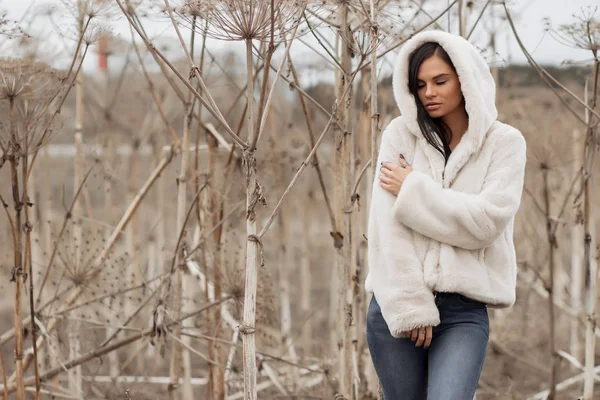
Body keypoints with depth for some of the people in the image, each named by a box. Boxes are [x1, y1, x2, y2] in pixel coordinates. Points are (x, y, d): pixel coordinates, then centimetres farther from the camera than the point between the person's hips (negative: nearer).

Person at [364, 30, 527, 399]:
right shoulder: (401, 134, 6)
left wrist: (411, 189, -6)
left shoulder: (504, 143, 4)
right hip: (397, 305, 2)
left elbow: (486, 221, -10)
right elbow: (387, 224, -3)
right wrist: (409, 305, -11)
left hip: (464, 311, -2)